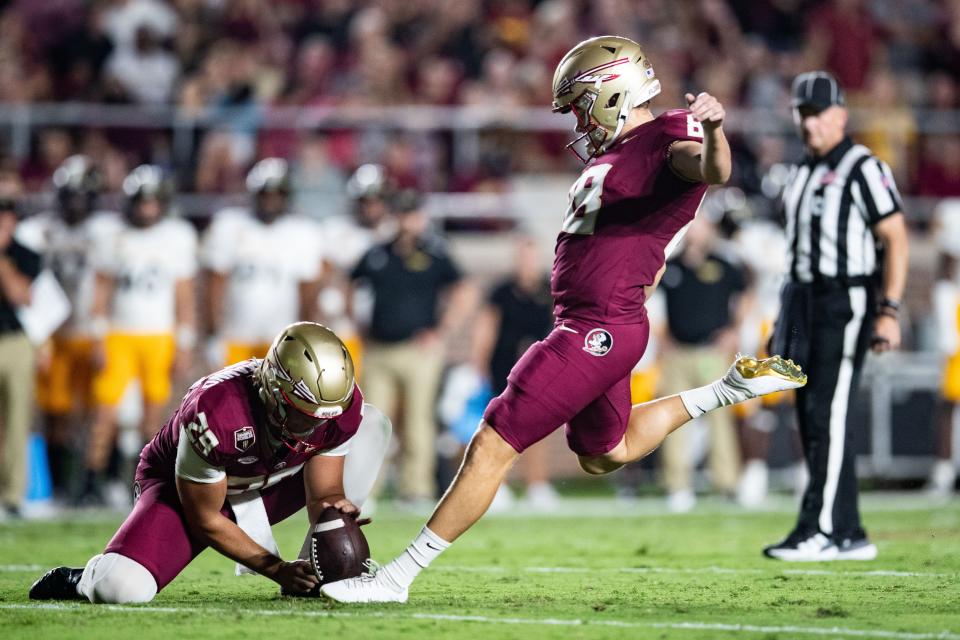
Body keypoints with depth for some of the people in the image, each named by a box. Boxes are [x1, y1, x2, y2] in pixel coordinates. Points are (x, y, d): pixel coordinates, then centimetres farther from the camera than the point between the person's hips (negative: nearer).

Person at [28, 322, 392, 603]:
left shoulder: (341, 407, -24)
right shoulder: (215, 414, -38)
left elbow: (323, 494, -13)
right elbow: (205, 520, -24)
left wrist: (335, 509, -38)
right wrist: (277, 569, -24)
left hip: (263, 488, 6)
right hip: (185, 488, -6)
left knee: (371, 426, -11)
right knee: (123, 589, -33)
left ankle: (316, 574, -11)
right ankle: (84, 580, 8)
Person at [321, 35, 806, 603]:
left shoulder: (669, 142, -13)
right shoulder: (615, 154, 17)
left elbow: (715, 171, -36)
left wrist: (712, 130, -56)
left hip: (598, 332, -11)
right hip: (592, 330, 11)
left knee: (493, 446, -8)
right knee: (604, 455, 29)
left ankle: (398, 576, -4)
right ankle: (730, 390, 29)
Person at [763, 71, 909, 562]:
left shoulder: (863, 168, -10)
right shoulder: (801, 175, 16)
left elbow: (895, 239, -13)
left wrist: (889, 311, -20)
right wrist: (787, 317, 19)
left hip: (846, 302, -9)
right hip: (805, 301, 9)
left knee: (829, 415, -12)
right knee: (811, 420, 7)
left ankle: (819, 529, -12)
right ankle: (850, 536, 12)